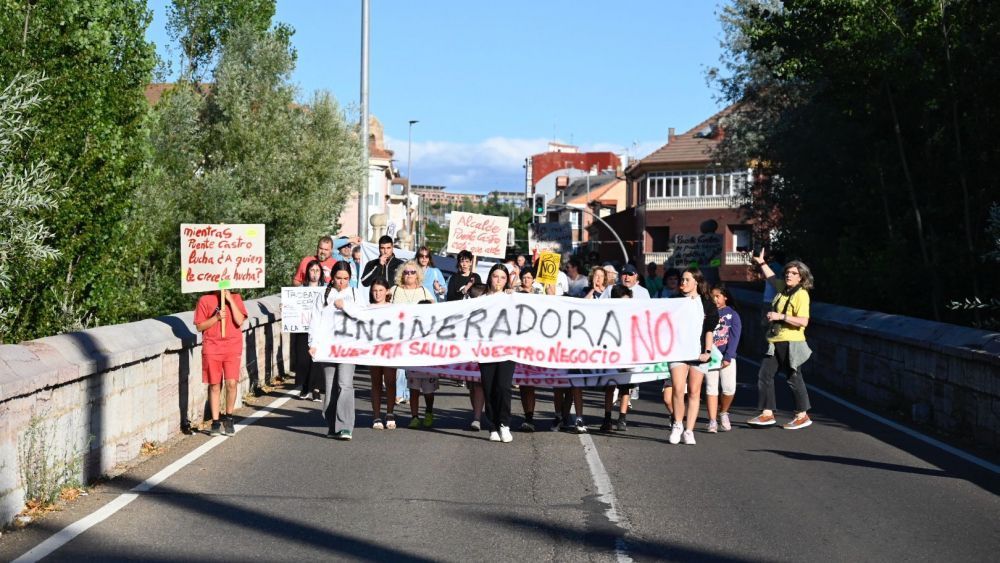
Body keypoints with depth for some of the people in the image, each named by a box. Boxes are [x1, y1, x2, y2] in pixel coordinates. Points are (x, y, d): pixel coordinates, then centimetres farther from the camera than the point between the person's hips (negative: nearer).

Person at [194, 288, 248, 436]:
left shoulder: (235, 298, 6)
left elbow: (240, 321, -7)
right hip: (212, 347, 0)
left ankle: (228, 418, 11)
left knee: (231, 383, -9)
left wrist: (230, 300, -10)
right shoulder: (205, 300, 3)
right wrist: (216, 317, -12)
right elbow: (199, 326, 2)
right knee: (215, 385, 3)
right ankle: (215, 422, 12)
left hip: (233, 346, 0)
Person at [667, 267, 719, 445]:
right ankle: (678, 424, 6)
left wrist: (708, 351, -5)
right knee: (678, 389, -13)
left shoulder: (706, 303, 6)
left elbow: (709, 329, 4)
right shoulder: (675, 301, 8)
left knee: (694, 391, 3)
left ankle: (689, 431, 8)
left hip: (698, 351, 0)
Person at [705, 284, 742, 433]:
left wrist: (728, 357, -11)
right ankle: (712, 422, 2)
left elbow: (734, 337, -2)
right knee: (711, 388, -1)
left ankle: (724, 413, 19)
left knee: (729, 389, -7)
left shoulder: (732, 314, 4)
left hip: (727, 357, -1)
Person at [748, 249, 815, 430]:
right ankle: (767, 414, 9)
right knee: (765, 375, 4)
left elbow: (803, 321, -23)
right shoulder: (784, 288, 11)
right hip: (776, 342, 8)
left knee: (794, 378, 1)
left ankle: (803, 416, 14)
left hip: (791, 343, -8)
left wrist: (781, 316, -23)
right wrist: (761, 263, 37)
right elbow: (772, 278, 34)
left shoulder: (801, 294, -13)